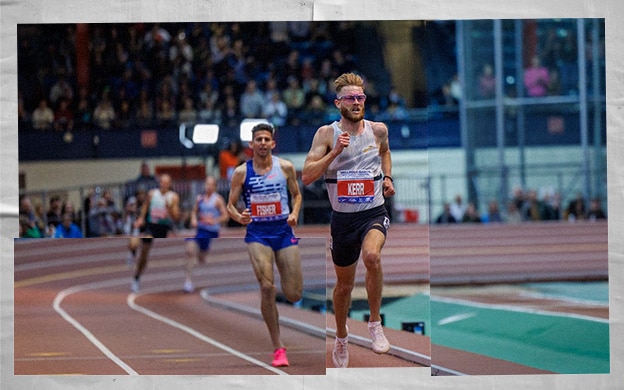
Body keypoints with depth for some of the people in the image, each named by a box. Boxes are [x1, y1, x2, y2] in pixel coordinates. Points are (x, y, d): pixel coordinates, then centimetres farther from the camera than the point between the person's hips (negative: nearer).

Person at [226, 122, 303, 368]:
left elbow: (296, 194, 14)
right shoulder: (241, 172, -2)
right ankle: (278, 348, -7)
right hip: (257, 233, -1)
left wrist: (295, 214, -5)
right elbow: (230, 205, 3)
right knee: (267, 288, -16)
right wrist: (238, 217, -19)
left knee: (294, 295, -2)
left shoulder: (285, 167, 1)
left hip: (283, 230, 2)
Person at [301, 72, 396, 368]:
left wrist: (388, 177, 10)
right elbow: (307, 177, -14)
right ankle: (341, 338, 40)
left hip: (374, 213, 0)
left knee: (371, 255, -34)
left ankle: (375, 322, -16)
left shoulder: (378, 130, 1)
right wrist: (335, 152, -23)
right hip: (342, 218, 1)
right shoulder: (326, 134, -6)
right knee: (344, 285, 14)